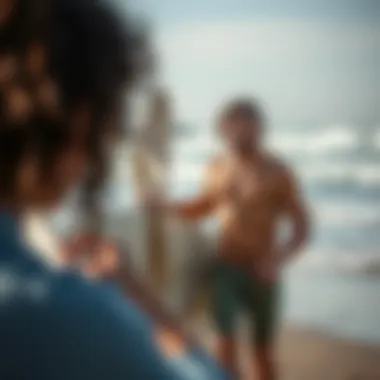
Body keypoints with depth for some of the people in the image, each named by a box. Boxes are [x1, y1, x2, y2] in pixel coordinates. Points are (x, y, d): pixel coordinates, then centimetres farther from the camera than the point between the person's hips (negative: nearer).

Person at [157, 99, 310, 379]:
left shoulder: (278, 173, -6)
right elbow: (203, 208, 23)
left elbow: (302, 228, -7)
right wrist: (162, 207, 9)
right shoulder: (217, 169, 5)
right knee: (226, 340, -11)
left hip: (260, 273, -2)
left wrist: (279, 259, -24)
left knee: (263, 350, 8)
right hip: (226, 269, 2)